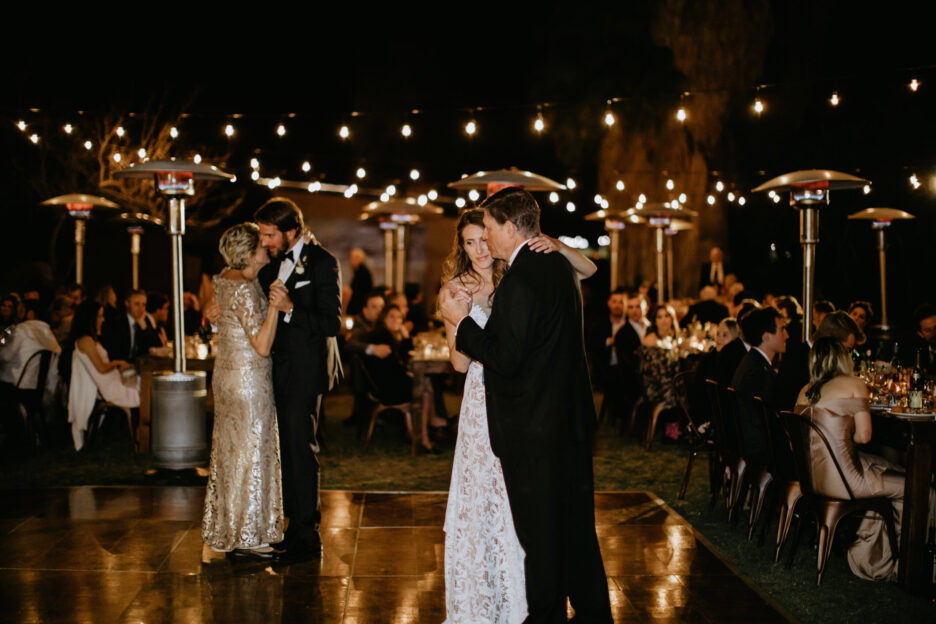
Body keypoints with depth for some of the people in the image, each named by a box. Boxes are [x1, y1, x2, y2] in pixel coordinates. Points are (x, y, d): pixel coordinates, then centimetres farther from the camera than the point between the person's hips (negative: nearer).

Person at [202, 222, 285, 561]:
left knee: (230, 451, 17)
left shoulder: (226, 279, 5)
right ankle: (244, 538, 8)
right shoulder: (245, 291, -22)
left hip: (227, 377, 10)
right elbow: (262, 346, -24)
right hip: (248, 380, -10)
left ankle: (223, 528, 28)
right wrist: (274, 306, -34)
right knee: (249, 454, -1)